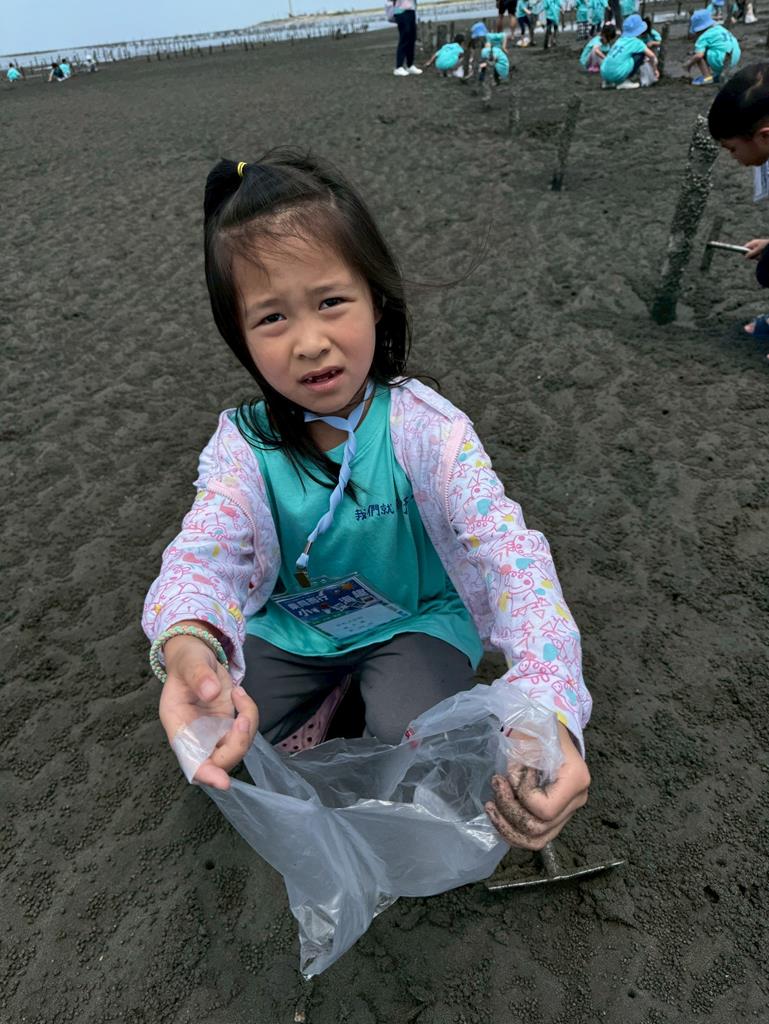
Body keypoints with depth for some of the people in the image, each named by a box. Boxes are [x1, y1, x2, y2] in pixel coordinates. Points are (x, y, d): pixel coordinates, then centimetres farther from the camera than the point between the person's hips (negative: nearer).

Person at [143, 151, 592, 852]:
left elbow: (509, 552, -35)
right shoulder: (243, 443, -17)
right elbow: (203, 548, -32)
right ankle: (321, 704, 14)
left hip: (415, 618, -2)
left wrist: (549, 711, -53)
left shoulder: (425, 428, -26)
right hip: (290, 625, 3)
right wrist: (189, 644, -58)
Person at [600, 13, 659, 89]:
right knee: (641, 54, 6)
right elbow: (651, 55, 2)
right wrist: (655, 70, 19)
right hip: (617, 75, -7)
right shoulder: (636, 42, 2)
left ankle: (607, 82, 19)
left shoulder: (620, 40, 20)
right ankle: (624, 82, 3)